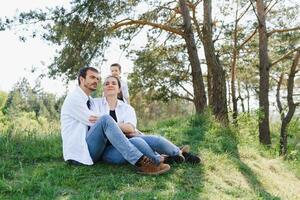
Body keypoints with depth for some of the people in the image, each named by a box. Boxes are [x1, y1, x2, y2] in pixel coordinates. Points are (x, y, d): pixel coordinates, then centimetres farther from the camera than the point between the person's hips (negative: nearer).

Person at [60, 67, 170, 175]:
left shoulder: (90, 101, 20)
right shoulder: (73, 98, -5)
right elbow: (99, 121, -14)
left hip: (94, 149, 7)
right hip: (78, 152, -7)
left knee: (136, 142, -16)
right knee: (105, 119, -32)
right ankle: (141, 162, -39)